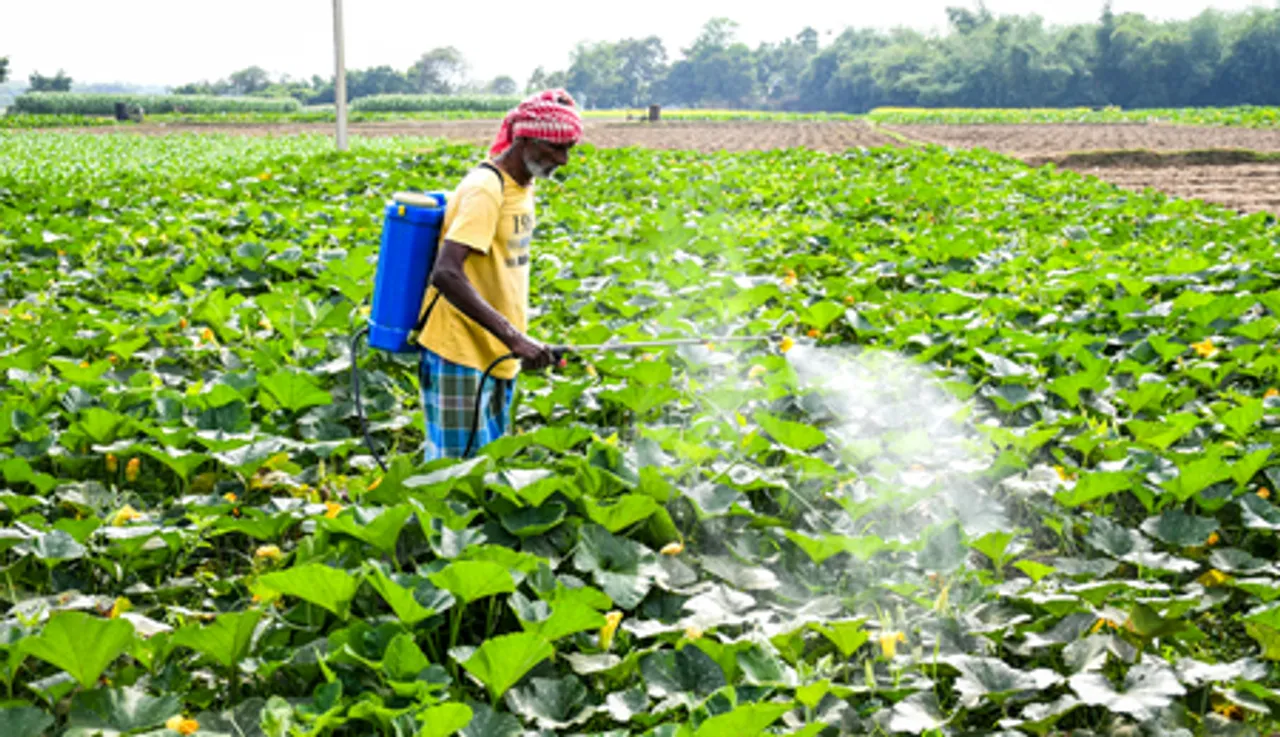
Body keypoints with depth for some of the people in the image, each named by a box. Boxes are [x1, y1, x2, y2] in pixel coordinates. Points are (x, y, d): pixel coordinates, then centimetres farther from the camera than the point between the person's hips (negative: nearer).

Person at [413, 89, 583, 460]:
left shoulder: (521, 185, 10)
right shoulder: (485, 189, -18)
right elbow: (445, 274, -29)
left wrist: (516, 341, 17)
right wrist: (514, 337, -33)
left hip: (498, 357, 9)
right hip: (460, 358, -9)